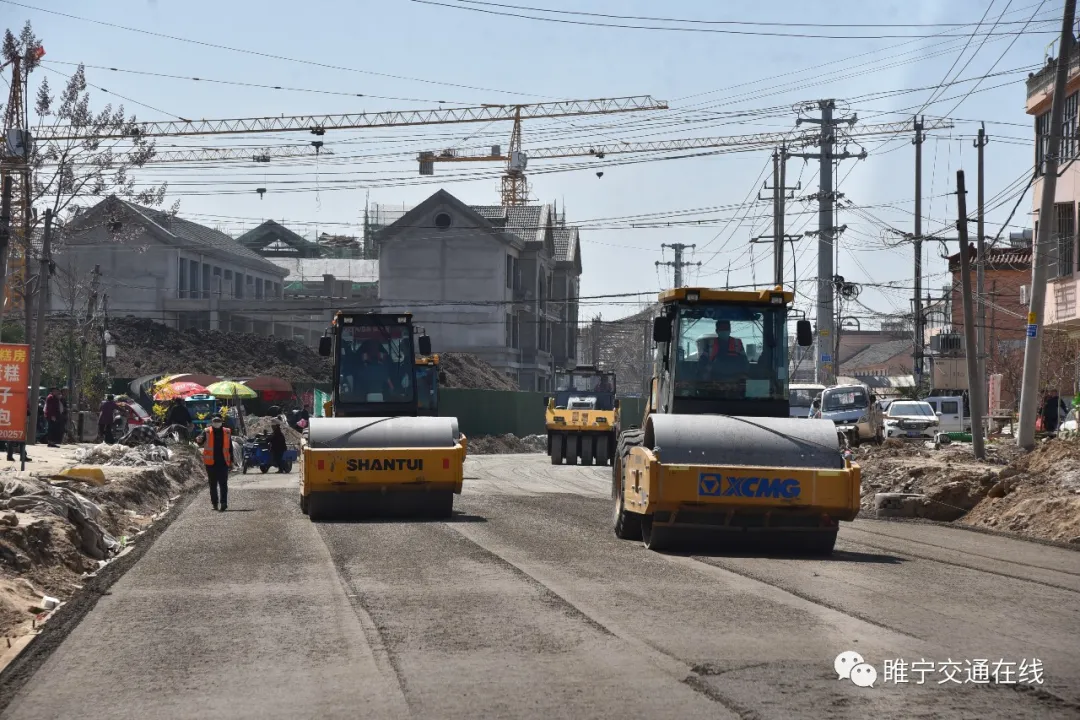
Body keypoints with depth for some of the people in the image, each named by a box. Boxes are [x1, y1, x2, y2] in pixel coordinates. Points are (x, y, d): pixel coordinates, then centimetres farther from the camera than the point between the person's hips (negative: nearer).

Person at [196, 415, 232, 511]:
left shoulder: (227, 432, 8)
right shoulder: (207, 432, 2)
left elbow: (230, 447, 13)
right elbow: (201, 443, -11)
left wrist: (231, 461, 10)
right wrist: (199, 440, -36)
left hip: (223, 462, 0)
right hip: (211, 462, 0)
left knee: (223, 483, -7)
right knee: (213, 484, 8)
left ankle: (224, 503, -12)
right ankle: (214, 503, 16)